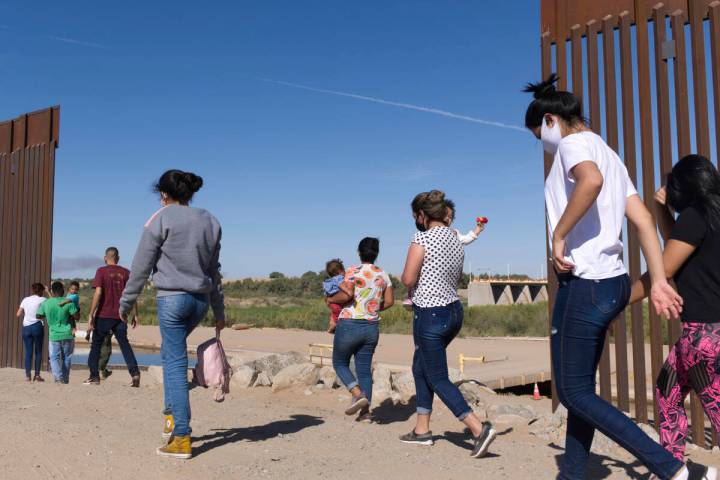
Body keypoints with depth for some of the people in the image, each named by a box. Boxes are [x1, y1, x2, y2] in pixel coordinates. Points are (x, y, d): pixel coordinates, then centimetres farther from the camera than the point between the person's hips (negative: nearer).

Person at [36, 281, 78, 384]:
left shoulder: (46, 303, -2)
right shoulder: (68, 303, -8)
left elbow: (38, 316, 8)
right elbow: (76, 316, -8)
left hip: (54, 335, 0)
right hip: (67, 334, 0)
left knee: (54, 357, 6)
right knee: (66, 357, 14)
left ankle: (58, 377, -14)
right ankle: (65, 379, 19)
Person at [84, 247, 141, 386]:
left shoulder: (101, 271, -2)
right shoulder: (125, 272, 6)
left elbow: (98, 293, -12)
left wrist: (91, 315, -10)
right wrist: (135, 315, 8)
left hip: (103, 315, -2)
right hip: (120, 315, 3)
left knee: (96, 344, 12)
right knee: (124, 344, 5)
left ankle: (94, 376, 13)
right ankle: (135, 372, -11)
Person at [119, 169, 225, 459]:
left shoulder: (161, 219, -5)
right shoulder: (210, 222, 9)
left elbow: (141, 266, -3)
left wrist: (126, 302, 8)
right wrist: (219, 311, 19)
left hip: (172, 298, -5)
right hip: (201, 300, 6)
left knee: (175, 364, -1)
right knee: (171, 352, 26)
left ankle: (181, 438, 1)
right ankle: (172, 414, 23)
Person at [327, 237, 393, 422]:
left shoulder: (353, 271, -10)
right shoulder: (383, 275, 6)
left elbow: (346, 295, -22)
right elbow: (389, 301, 7)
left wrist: (331, 299, -4)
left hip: (350, 325, -5)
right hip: (372, 327, 5)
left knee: (340, 363, 12)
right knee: (364, 369, 12)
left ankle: (358, 394, -8)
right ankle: (365, 412, 9)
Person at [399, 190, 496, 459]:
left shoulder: (422, 239, -16)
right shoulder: (456, 239, 8)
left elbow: (408, 280, -16)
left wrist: (407, 275, 5)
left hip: (430, 315, -8)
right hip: (454, 311, 9)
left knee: (438, 379, 2)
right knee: (420, 369, 21)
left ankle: (479, 429, -7)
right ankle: (422, 430, 27)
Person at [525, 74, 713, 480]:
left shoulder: (573, 143, -8)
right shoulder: (607, 153, 19)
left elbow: (590, 180, -33)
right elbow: (644, 220, 11)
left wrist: (558, 235, -22)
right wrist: (659, 281, 6)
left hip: (585, 284, -10)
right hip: (613, 281, 10)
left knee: (573, 392, 0)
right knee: (581, 388, 16)